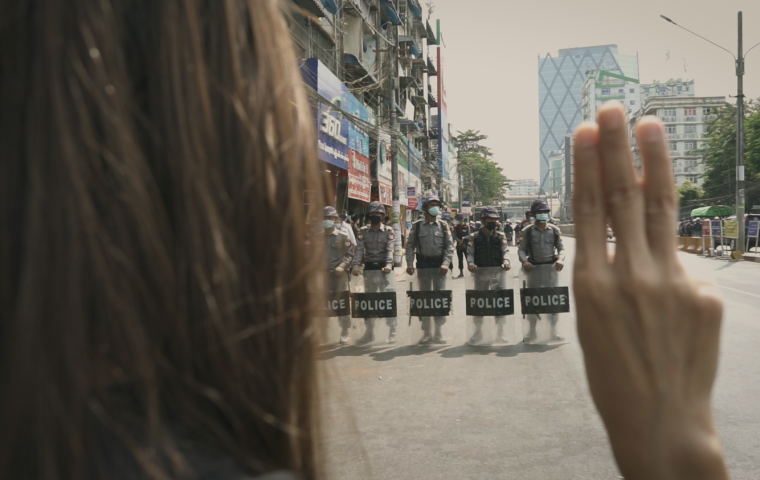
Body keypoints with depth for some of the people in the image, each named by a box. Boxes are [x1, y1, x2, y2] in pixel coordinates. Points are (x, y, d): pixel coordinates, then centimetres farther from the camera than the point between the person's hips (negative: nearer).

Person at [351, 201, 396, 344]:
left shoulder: (388, 231, 0)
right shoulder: (363, 231, 5)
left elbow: (390, 250, -11)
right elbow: (359, 250, -3)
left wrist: (389, 264, -28)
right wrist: (356, 265, -19)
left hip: (384, 269, -3)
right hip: (369, 268, 3)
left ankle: (392, 332, 4)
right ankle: (369, 332, 20)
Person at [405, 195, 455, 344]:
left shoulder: (443, 225, 4)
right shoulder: (417, 225, 3)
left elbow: (450, 246, 0)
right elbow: (410, 245, 1)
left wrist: (446, 263, -13)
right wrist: (409, 264, -10)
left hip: (439, 265, 0)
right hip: (423, 265, 0)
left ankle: (438, 332, 8)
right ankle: (426, 332, 13)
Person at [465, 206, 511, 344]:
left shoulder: (501, 236, 6)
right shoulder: (475, 237, 4)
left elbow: (505, 250, -5)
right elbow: (470, 252, -5)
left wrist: (506, 261, -25)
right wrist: (470, 263, -25)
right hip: (480, 273, 0)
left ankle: (500, 331, 13)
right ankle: (478, 332, 17)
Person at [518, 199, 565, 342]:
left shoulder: (554, 230, 3)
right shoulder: (528, 231, 0)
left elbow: (561, 248, 3)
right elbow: (522, 250, -1)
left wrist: (560, 259, -17)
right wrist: (524, 261, -20)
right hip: (534, 269, -1)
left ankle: (553, 331, 16)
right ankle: (532, 330, 17)